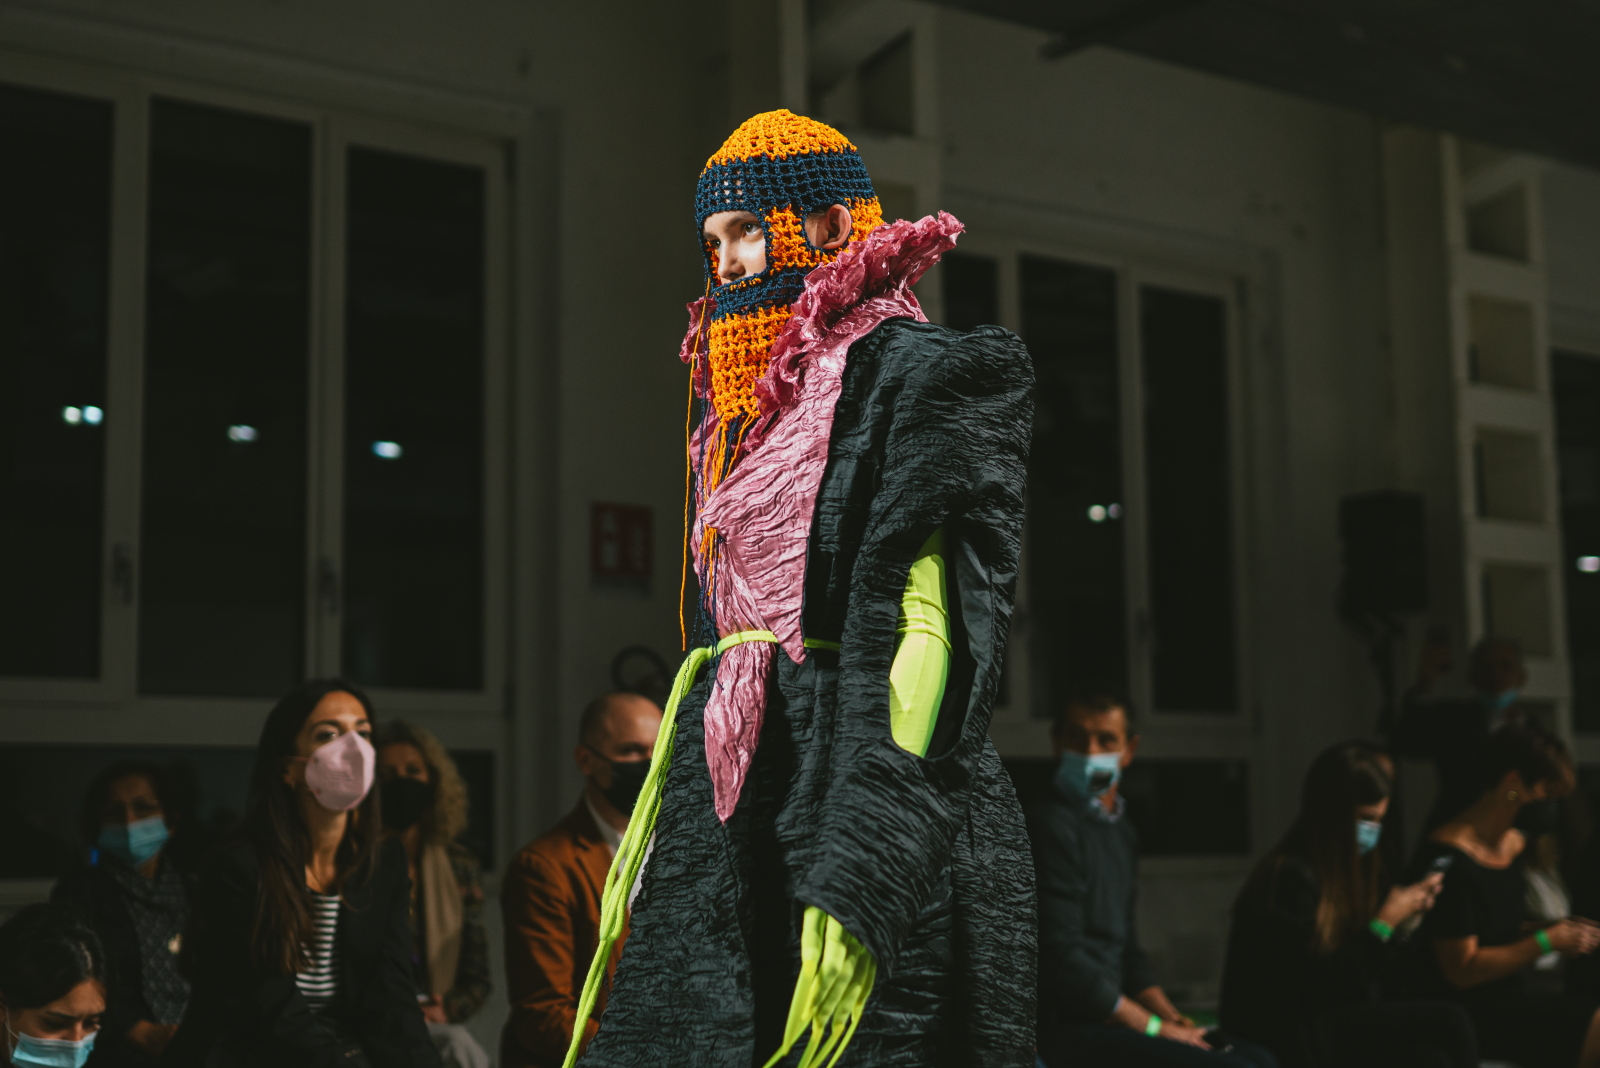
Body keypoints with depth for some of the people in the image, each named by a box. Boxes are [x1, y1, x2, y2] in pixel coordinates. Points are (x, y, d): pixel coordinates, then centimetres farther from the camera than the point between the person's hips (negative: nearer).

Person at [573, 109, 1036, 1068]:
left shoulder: (916, 376, -7)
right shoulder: (752, 406, 19)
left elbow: (929, 635, -17)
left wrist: (856, 888, -25)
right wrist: (643, 846, 20)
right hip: (732, 826, 8)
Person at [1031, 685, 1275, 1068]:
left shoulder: (1122, 832, 19)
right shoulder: (1052, 825, -11)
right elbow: (1063, 962, -17)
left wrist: (1176, 1019, 6)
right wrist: (1158, 1029, -11)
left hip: (1111, 1018, 9)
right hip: (1067, 1031, -9)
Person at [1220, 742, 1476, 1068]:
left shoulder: (1359, 866, 9)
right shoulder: (1291, 877, -16)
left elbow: (1374, 974, 11)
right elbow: (1322, 990, -19)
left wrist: (1408, 917, -3)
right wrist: (1385, 924, -15)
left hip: (1345, 1022, 8)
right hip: (1292, 1039, -8)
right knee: (1448, 1021, -19)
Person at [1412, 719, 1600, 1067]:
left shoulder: (1514, 844, 10)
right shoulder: (1451, 859, -19)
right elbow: (1462, 970, -18)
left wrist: (1558, 928, 4)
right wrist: (1547, 941, -13)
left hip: (1512, 996, 9)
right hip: (1470, 1014, -9)